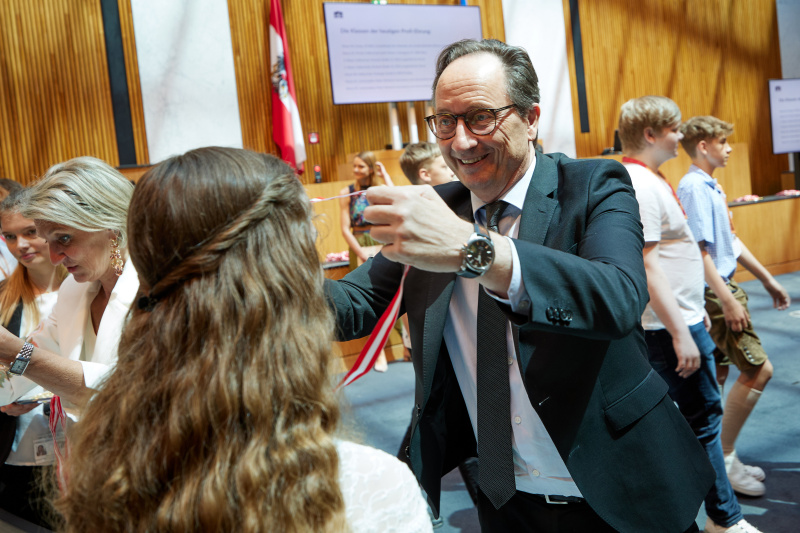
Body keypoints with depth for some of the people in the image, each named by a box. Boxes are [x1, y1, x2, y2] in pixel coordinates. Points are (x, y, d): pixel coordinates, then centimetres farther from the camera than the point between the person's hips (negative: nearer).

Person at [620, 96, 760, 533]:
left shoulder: (648, 179, 14)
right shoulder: (640, 184, -19)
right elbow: (647, 265, -25)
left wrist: (694, 310, 22)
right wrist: (680, 331, -25)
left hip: (678, 320, 11)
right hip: (671, 325, -11)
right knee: (702, 419, 0)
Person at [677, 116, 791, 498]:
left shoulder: (711, 186, 14)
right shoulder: (693, 187, -17)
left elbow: (731, 240, 20)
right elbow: (697, 250, -23)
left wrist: (768, 280, 22)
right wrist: (727, 300, -24)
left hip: (722, 288, 10)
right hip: (713, 292, -10)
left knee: (718, 373, 13)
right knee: (758, 369, -7)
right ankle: (724, 457, 1)